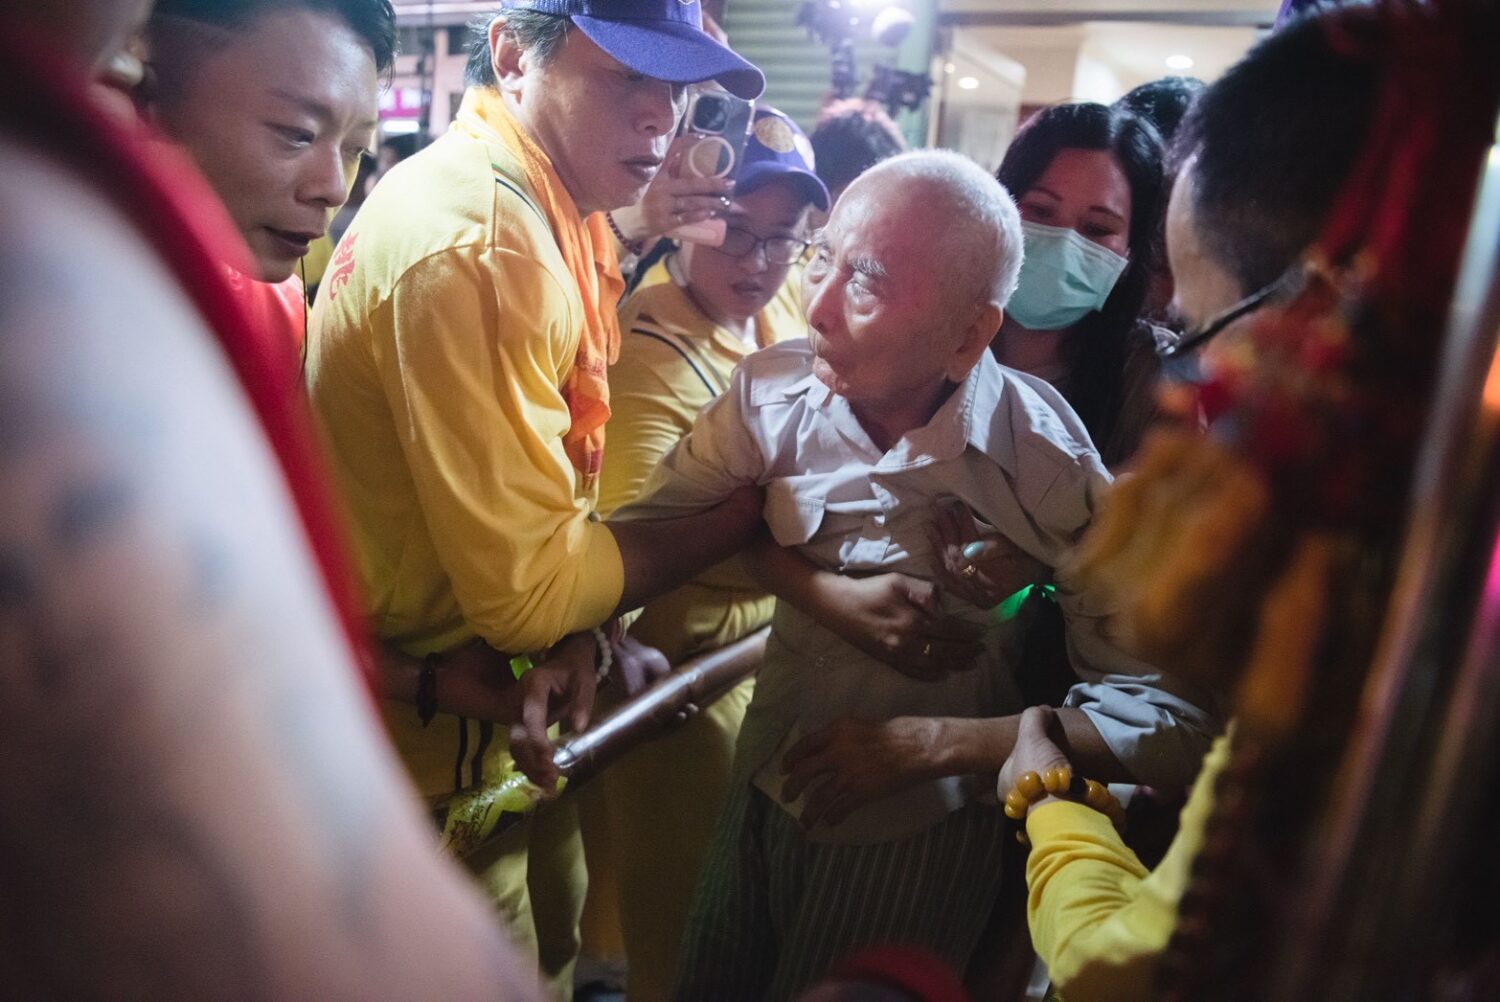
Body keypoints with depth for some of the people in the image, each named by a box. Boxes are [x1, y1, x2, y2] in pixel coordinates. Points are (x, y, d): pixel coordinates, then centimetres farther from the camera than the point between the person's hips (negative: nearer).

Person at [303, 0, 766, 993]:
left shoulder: (562, 211, 2)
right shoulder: (475, 246, -27)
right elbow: (525, 585, -26)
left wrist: (582, 642, -11)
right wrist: (739, 519, -14)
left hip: (515, 700, 8)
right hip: (438, 726, -8)